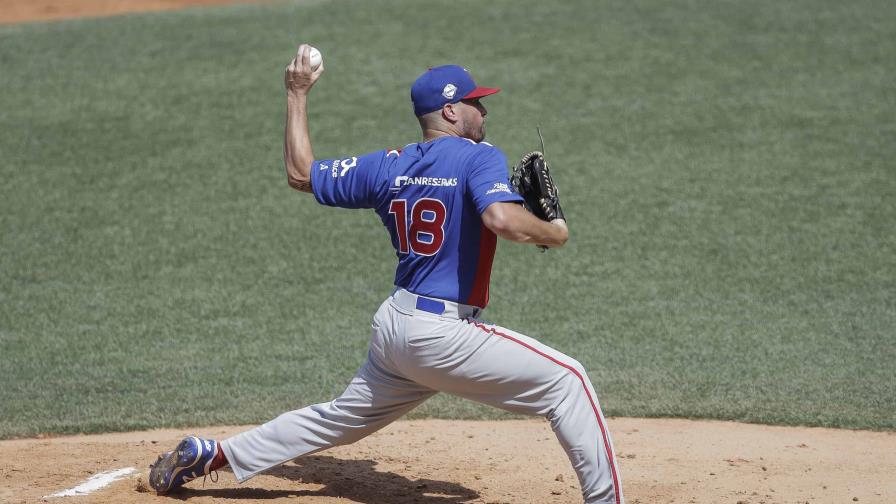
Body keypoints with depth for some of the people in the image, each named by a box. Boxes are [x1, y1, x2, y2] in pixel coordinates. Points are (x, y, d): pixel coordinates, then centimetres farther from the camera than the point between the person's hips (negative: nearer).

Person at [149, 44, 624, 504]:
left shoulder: (387, 166, 10)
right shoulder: (478, 157, -10)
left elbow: (300, 173, 18)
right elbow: (504, 219, -28)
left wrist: (297, 95, 25)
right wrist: (553, 233, -8)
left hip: (393, 325, 8)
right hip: (444, 334, -7)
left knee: (341, 419, 25)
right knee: (566, 380, -3)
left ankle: (208, 454, 29)